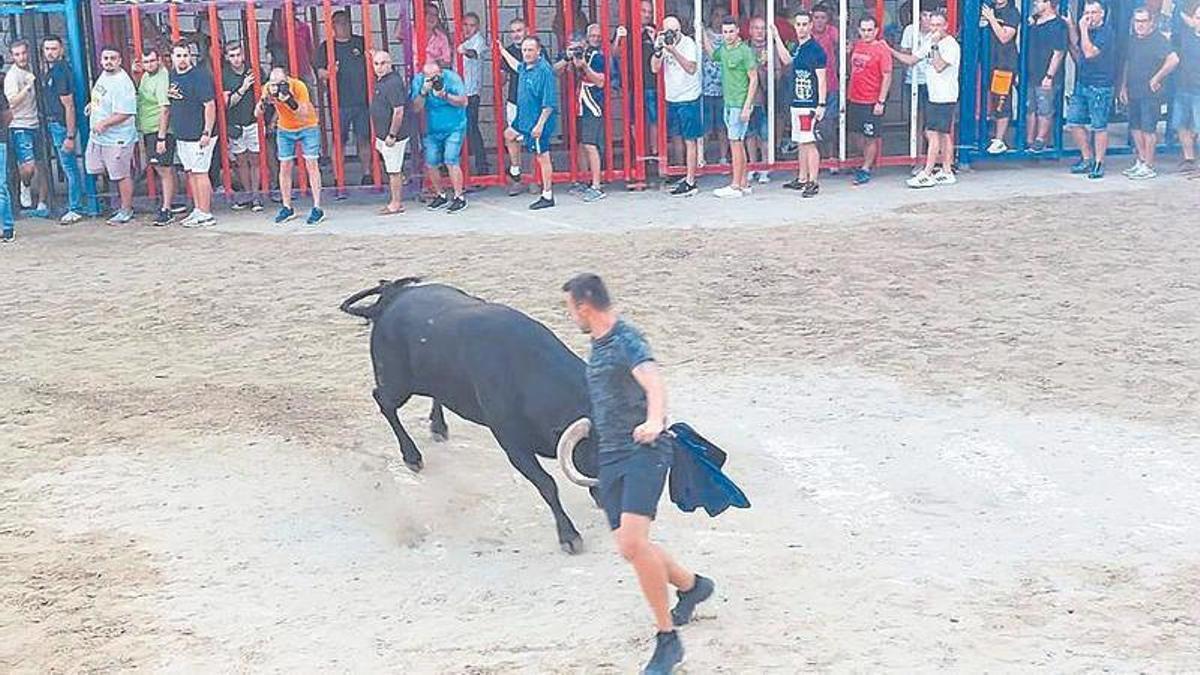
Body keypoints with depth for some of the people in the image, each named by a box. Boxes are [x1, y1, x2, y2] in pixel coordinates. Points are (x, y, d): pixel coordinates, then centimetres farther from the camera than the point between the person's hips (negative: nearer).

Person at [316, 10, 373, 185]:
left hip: (362, 99, 2)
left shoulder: (361, 42, 11)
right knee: (339, 140, 0)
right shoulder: (326, 47, 6)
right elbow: (320, 73, 1)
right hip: (339, 102, -2)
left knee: (364, 138, 3)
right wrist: (328, 73, -22)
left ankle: (367, 174, 12)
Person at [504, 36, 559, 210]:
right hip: (524, 117, 10)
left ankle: (547, 196, 4)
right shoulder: (524, 67, 4)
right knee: (509, 134, 31)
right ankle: (515, 171, 51)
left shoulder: (544, 70, -23)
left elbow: (549, 103, -25)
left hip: (538, 122, -10)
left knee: (542, 156, -4)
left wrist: (540, 124, -27)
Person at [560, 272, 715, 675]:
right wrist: (591, 425, 49)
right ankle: (692, 585, 36)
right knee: (629, 548, 9)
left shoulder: (626, 341, -13)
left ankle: (667, 639, -10)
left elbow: (652, 379, -33)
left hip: (643, 451, -9)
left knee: (633, 542, -23)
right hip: (610, 458, 9)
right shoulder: (598, 345, 16)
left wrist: (654, 420, -51)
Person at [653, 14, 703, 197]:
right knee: (679, 139, 12)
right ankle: (689, 176, 23)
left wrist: (674, 51, -27)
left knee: (690, 140, -4)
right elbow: (655, 68, -2)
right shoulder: (664, 44, 6)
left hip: (688, 99, -6)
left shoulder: (689, 44, -10)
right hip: (672, 98, 6)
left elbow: (691, 68, -21)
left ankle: (690, 183, -3)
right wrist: (658, 50, -17)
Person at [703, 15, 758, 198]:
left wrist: (746, 107, -18)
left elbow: (754, 79, -13)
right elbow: (712, 55, 33)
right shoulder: (723, 49, 9)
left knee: (735, 143, -7)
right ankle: (744, 183, 18)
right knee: (738, 143, 12)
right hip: (728, 103, 8)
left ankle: (735, 186, -4)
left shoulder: (745, 51, -13)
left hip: (740, 104, -8)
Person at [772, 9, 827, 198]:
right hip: (797, 102, 9)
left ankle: (813, 183, -6)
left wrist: (821, 104, -20)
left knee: (809, 143, -8)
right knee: (801, 143, 14)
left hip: (810, 104, -9)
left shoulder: (815, 49, -12)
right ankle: (802, 179, 23)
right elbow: (786, 60, 35)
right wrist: (777, 37, 30)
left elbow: (822, 79, -14)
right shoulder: (797, 47, 13)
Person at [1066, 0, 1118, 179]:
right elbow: (1076, 47, 26)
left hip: (1100, 87, -8)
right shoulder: (1087, 30, 13)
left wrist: (1083, 30, -17)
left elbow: (1089, 52, -22)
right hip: (1082, 84, 8)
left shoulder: (1106, 32, -12)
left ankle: (1099, 164, 5)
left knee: (1099, 126, -3)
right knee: (1074, 122, 8)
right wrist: (1071, 27, 15)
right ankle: (1087, 159, 19)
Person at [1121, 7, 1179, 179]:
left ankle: (1148, 167, -1)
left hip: (1150, 94, -8)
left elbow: (1174, 59, -22)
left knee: (1148, 129, -5)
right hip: (1134, 93, 8)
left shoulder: (1158, 39, -11)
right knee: (1136, 128, 12)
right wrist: (1124, 86, 17)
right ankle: (1141, 162, 22)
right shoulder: (1134, 40, 14)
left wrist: (1156, 78, -18)